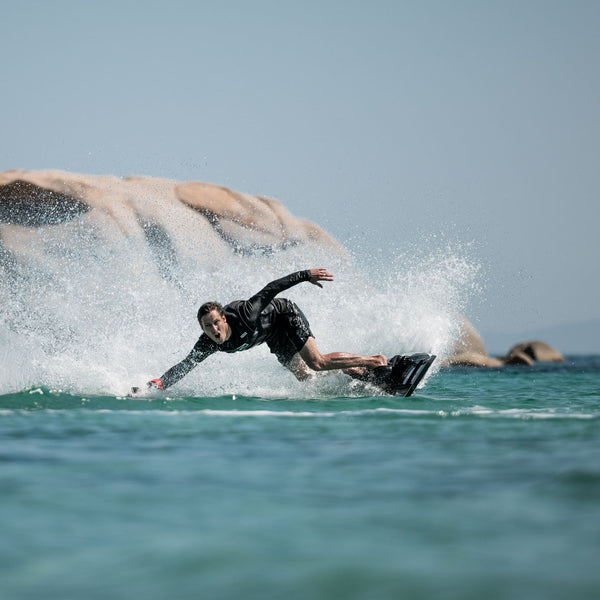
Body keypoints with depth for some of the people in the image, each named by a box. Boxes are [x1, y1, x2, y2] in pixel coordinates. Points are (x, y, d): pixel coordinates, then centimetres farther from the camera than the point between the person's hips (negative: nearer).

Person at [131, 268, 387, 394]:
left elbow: (270, 289, -30)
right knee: (305, 377, 5)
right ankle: (355, 372, 21)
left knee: (317, 362, -20)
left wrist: (306, 275, -28)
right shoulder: (208, 344, -25)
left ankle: (376, 361, -5)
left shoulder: (243, 315, -38)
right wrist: (158, 384, -38)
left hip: (286, 315, -6)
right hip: (274, 338, 6)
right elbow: (184, 366, -23)